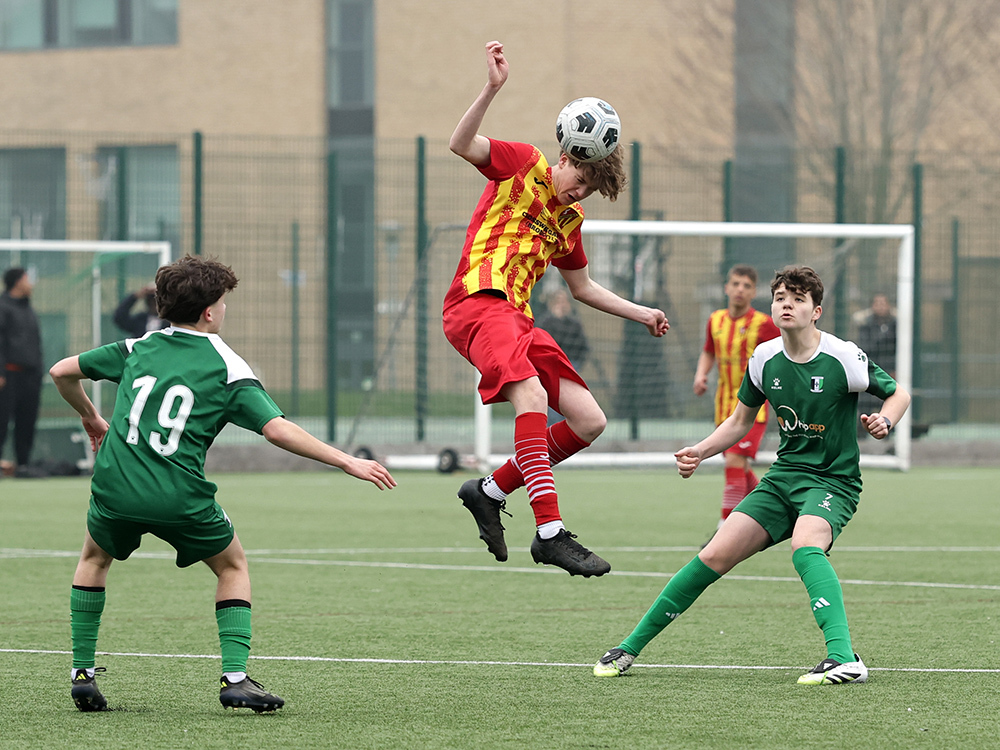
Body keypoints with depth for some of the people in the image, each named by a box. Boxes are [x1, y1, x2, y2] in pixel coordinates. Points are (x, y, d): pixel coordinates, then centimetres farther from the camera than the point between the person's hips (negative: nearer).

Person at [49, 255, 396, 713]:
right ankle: (235, 678, 6)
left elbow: (61, 372, 19)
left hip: (115, 488, 3)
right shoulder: (227, 367, 1)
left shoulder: (138, 349, 13)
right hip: (181, 500, -3)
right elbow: (278, 430, -9)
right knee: (233, 565, 22)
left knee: (95, 558, 33)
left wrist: (90, 418, 37)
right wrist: (348, 462, -6)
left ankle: (83, 672, 23)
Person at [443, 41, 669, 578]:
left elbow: (583, 287, 36)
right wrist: (492, 89, -25)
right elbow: (460, 145, -13)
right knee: (532, 395, -31)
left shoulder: (569, 221, 23)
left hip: (518, 321, 8)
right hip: (477, 302, -8)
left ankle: (491, 491, 14)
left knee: (589, 421, 1)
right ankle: (550, 533, -37)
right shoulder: (522, 166, 4)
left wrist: (642, 314, 31)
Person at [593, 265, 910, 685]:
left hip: (833, 480, -5)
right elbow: (741, 421, 17)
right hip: (784, 474, 5)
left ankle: (844, 658, -47)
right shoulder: (765, 359, 1)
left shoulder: (843, 358, -14)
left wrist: (884, 421, -21)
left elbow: (898, 393, 0)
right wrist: (700, 452, 3)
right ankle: (630, 649, 6)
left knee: (805, 547, -36)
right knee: (715, 556, -5)